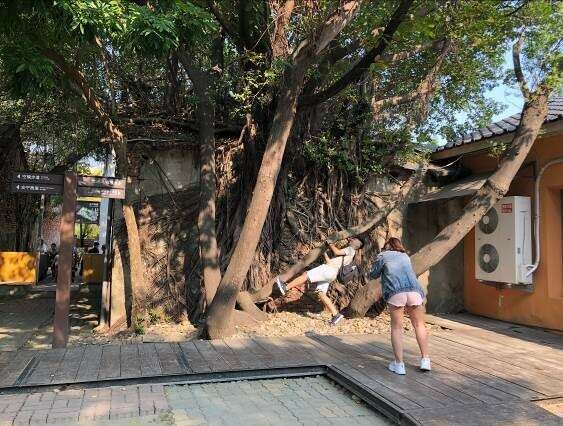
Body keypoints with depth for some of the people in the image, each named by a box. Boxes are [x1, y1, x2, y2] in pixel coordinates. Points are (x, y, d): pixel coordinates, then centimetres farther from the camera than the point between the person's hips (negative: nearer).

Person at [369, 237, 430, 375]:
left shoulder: (383, 256, 17)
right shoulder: (405, 256, 30)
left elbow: (373, 275, 20)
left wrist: (370, 274, 40)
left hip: (395, 292, -3)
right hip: (414, 291, 3)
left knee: (396, 327, 6)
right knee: (419, 325, 16)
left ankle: (399, 364, 4)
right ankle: (425, 360, 13)